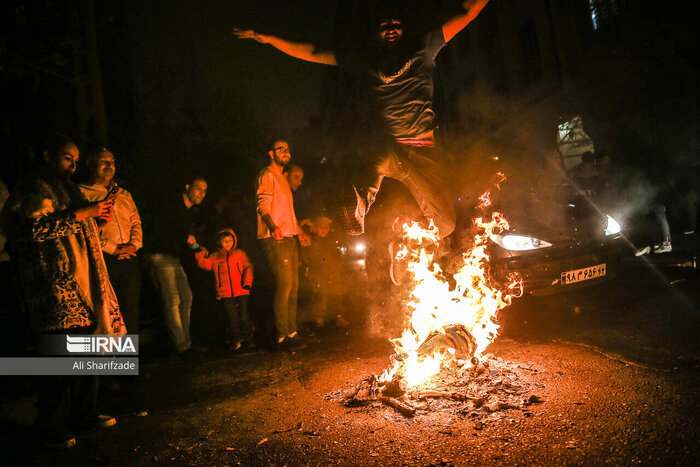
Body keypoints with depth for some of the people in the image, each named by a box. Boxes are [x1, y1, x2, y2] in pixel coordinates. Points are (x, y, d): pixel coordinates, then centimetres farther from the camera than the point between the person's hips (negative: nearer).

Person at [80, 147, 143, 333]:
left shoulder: (124, 194, 22)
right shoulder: (82, 193, 4)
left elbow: (136, 223, 18)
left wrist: (133, 245, -2)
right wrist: (112, 249, -12)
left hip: (129, 258, 5)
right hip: (103, 259, -5)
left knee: (131, 309, 5)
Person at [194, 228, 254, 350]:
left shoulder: (240, 253, 11)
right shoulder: (215, 256, 14)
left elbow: (248, 267, 4)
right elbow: (206, 265, 2)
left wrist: (247, 282, -8)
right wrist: (201, 254, -13)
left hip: (241, 291, -1)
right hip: (225, 293, 1)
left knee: (244, 316, -1)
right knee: (232, 317, 4)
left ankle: (247, 338, 13)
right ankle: (236, 340, 15)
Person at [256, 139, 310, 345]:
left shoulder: (282, 178, 25)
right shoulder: (267, 175, -3)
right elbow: (263, 205, -15)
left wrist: (299, 231, 29)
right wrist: (273, 226, -32)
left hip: (289, 238, 9)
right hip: (275, 239, -9)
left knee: (293, 286, 7)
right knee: (284, 284, -15)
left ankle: (291, 330, 13)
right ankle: (282, 334, -11)